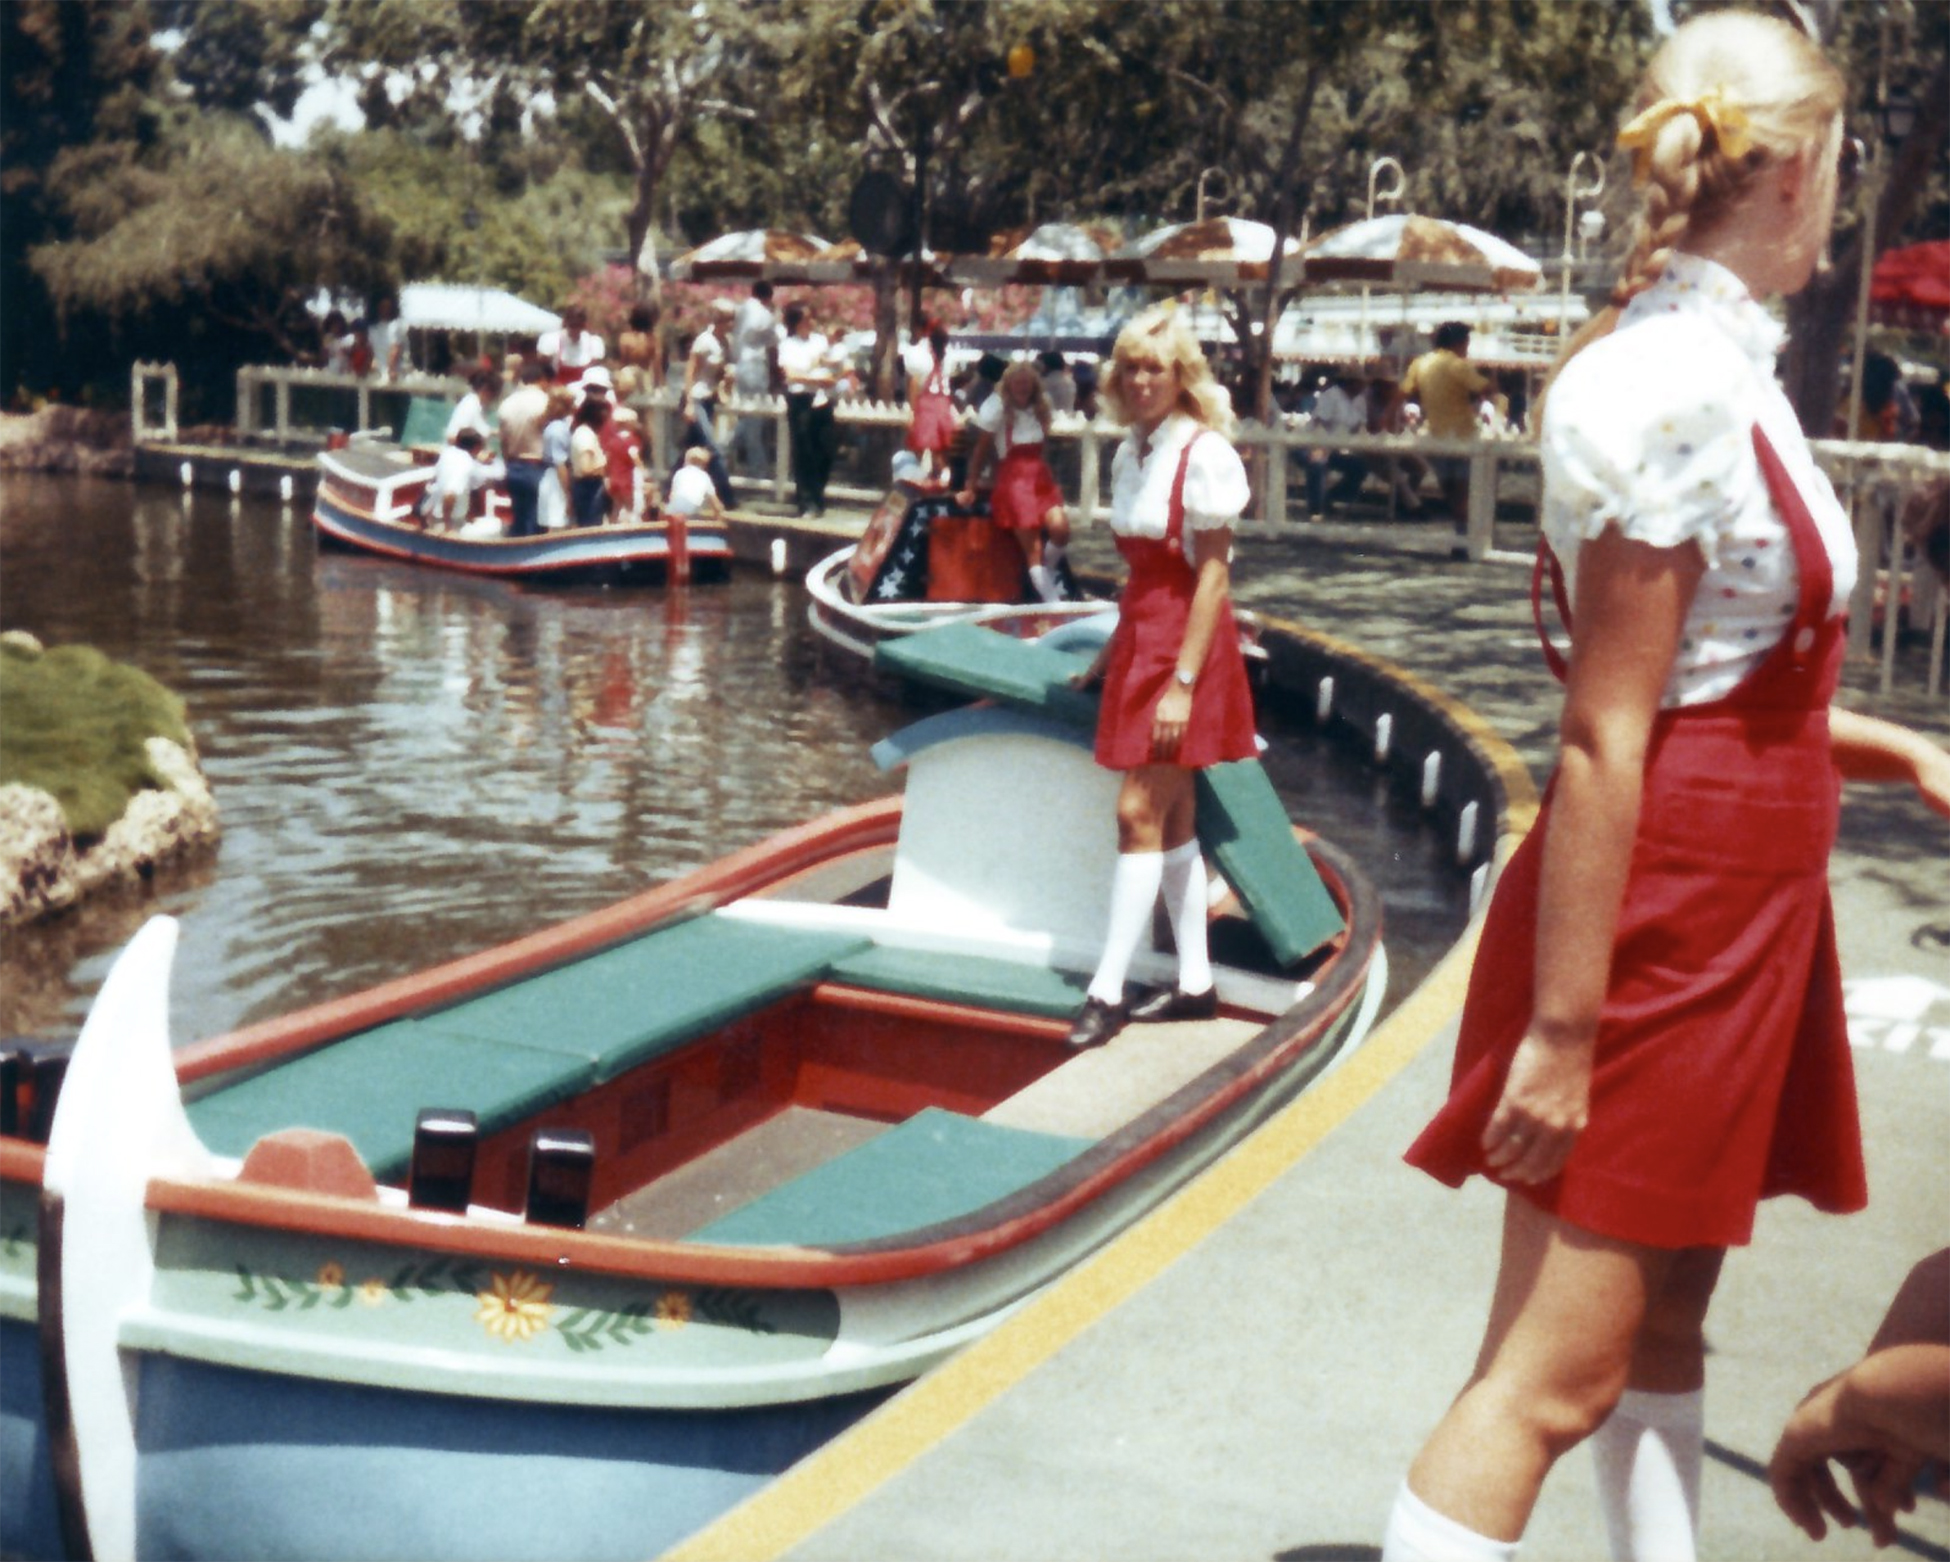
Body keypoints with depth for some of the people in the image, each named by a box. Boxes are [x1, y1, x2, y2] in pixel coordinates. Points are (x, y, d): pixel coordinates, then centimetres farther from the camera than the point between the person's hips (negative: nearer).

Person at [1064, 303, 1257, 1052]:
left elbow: (1212, 576, -16)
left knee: (1140, 812, -8)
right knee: (1171, 815, 10)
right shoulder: (1131, 452, 10)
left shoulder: (1204, 454, -13)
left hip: (1187, 642, -8)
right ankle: (1195, 983, 18)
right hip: (1139, 636, 8)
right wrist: (1110, 654, 17)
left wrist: (1183, 682, -19)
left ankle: (1107, 990, -3)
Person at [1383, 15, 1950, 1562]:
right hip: (1656, 911, -10)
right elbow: (1603, 741, -21)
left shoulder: (1725, 368, 10)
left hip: (1743, 912, 10)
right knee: (1554, 1372, -5)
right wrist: (1562, 1030, -20)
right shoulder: (1672, 387, -18)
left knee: (1665, 1326, 20)